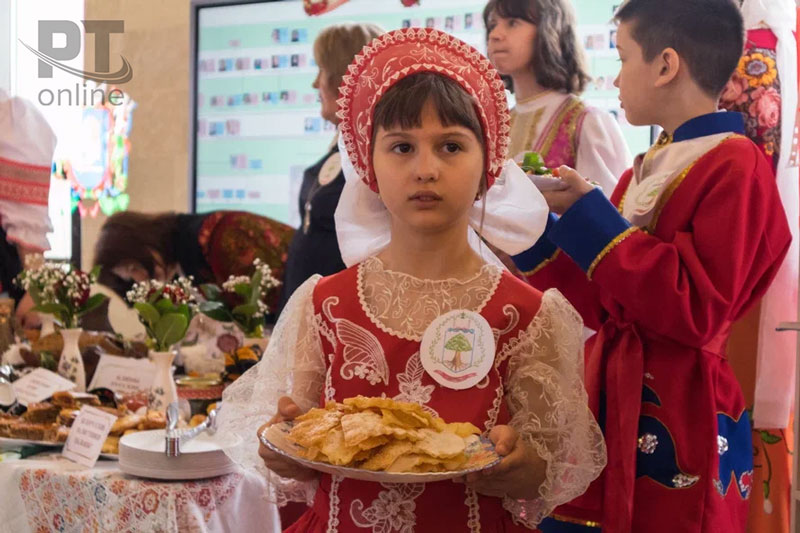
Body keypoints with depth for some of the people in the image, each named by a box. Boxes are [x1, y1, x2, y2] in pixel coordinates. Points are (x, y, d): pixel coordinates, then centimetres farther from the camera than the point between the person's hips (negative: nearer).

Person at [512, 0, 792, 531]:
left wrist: (587, 218, -19)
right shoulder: (649, 169, 12)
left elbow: (696, 309, -22)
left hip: (676, 430, -8)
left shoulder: (734, 167, -13)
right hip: (613, 408, 8)